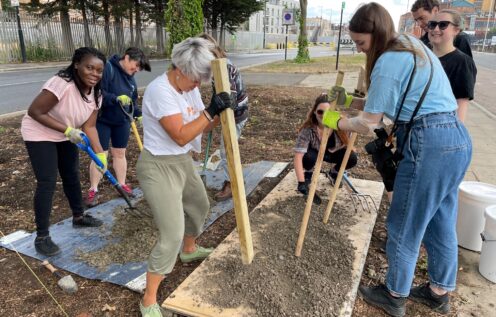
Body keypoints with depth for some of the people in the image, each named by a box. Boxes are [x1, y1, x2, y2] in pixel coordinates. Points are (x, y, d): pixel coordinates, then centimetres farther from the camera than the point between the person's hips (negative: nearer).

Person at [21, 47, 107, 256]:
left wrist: (100, 153, -16)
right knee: (47, 183, -10)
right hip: (39, 135, -7)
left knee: (72, 176, 16)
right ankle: (41, 237, 2)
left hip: (65, 136, 8)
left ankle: (78, 217, 36)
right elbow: (34, 112, -28)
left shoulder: (95, 93, -8)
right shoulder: (61, 84, -32)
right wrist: (67, 130, -30)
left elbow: (89, 126, -8)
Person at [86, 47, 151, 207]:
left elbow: (133, 101, 14)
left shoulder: (130, 77, 6)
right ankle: (93, 190, 13)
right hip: (102, 121, -6)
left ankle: (122, 184, 28)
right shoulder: (107, 68, -19)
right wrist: (116, 99, -37)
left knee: (120, 154, 14)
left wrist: (139, 114, 1)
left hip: (122, 122, 6)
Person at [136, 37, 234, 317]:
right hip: (159, 168, -9)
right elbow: (181, 136, -28)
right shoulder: (160, 90, -24)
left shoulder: (189, 87, 4)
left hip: (184, 162, 9)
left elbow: (200, 126, 7)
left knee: (200, 206, 28)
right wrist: (211, 110, -29)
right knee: (173, 235, -11)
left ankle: (190, 250, 58)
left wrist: (220, 112, -11)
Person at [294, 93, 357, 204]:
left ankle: (333, 173, 9)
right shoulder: (308, 129, -36)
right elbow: (298, 157, -42)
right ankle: (307, 174, 1)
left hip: (333, 152, 2)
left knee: (352, 158, -25)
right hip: (315, 152, -2)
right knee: (308, 157, -36)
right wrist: (301, 183, -48)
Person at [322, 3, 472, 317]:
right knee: (441, 223, 19)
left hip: (429, 144, -10)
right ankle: (440, 291, 36)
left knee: (405, 225, 5)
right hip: (456, 138, 10)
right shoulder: (413, 46, 17)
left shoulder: (388, 61, -14)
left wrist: (336, 121, 6)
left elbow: (368, 123, -11)